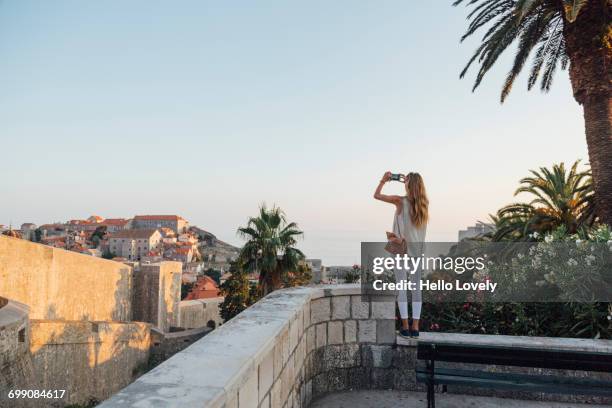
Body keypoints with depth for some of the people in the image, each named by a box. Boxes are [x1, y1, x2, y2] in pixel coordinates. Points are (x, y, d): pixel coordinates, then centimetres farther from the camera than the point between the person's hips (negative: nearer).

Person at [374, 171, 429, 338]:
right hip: (418, 250, 4)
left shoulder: (401, 201, -10)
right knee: (416, 287, 7)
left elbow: (377, 195, 0)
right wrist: (408, 181, 26)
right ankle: (415, 326, 8)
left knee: (401, 286, 2)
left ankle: (405, 326, 3)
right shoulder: (424, 203, 1)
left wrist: (383, 180, 12)